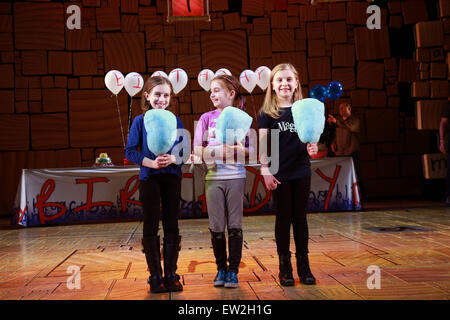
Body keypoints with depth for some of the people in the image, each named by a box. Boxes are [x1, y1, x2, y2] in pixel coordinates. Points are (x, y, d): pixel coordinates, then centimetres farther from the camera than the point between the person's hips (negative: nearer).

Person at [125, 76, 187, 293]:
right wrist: (151, 162, -18)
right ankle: (155, 276, 13)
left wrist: (173, 158, -16)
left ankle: (171, 275, 15)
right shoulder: (140, 121, 0)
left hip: (172, 177, 2)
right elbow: (130, 151, -4)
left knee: (171, 225, 6)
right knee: (151, 226, 3)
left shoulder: (175, 121, 7)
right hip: (149, 178, -2)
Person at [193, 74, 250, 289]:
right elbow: (197, 149, 2)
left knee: (235, 224, 1)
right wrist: (216, 153, -15)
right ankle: (221, 269, 16)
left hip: (236, 176, -1)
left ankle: (233, 271, 9)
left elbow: (252, 149, 6)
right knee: (216, 226, 3)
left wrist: (241, 151, -16)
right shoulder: (206, 118, 7)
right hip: (213, 177, 1)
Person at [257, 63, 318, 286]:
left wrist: (311, 147, -13)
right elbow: (262, 142, -3)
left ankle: (303, 265, 17)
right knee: (283, 217, 4)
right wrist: (265, 170, -9)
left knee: (300, 217, 8)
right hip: (279, 173, -2)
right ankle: (285, 266, 14)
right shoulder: (267, 113, -1)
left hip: (301, 171, 2)